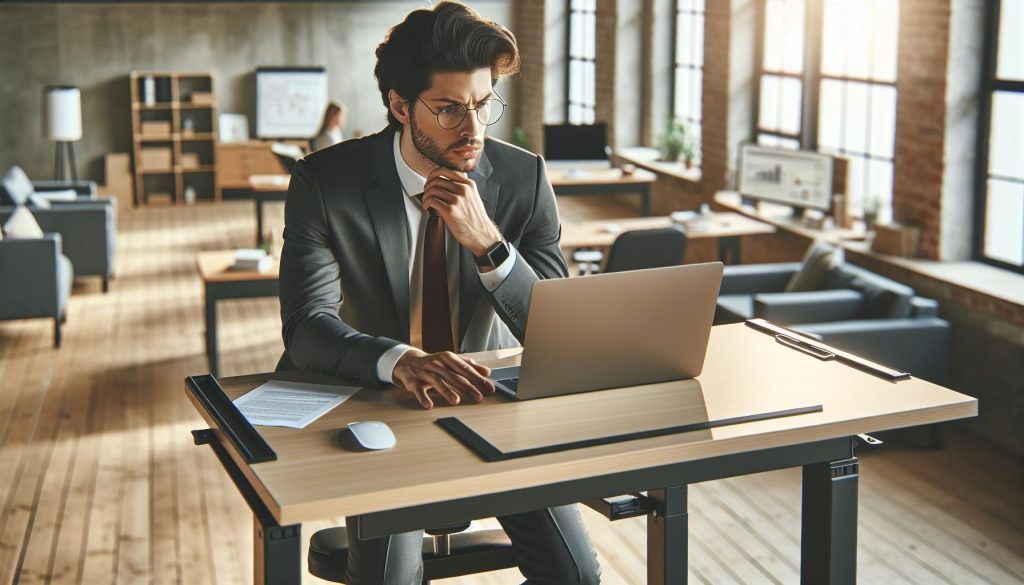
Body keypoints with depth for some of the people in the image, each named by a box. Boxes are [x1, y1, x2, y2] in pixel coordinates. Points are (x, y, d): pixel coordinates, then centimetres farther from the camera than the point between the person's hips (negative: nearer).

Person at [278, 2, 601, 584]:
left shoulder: (523, 177, -8)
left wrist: (487, 241, -27)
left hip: (492, 402, 2)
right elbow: (305, 326, -21)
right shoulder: (326, 182, -13)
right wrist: (399, 361, -42)